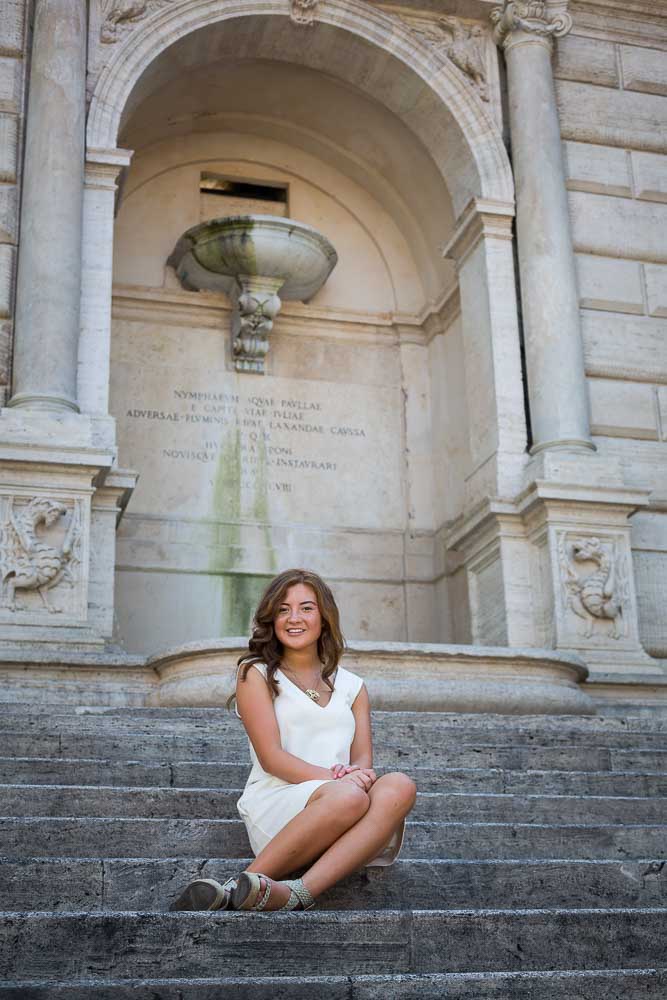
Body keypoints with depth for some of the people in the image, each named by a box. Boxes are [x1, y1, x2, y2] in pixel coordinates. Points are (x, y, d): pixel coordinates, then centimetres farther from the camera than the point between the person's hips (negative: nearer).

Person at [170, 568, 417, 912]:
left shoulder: (351, 686, 24)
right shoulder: (256, 674, 11)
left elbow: (363, 758, 12)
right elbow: (271, 757, -1)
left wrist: (358, 774, -15)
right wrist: (335, 779, -16)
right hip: (276, 801, -4)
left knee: (399, 786, -30)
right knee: (347, 798, -37)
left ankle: (292, 894, -40)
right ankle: (243, 885, -30)